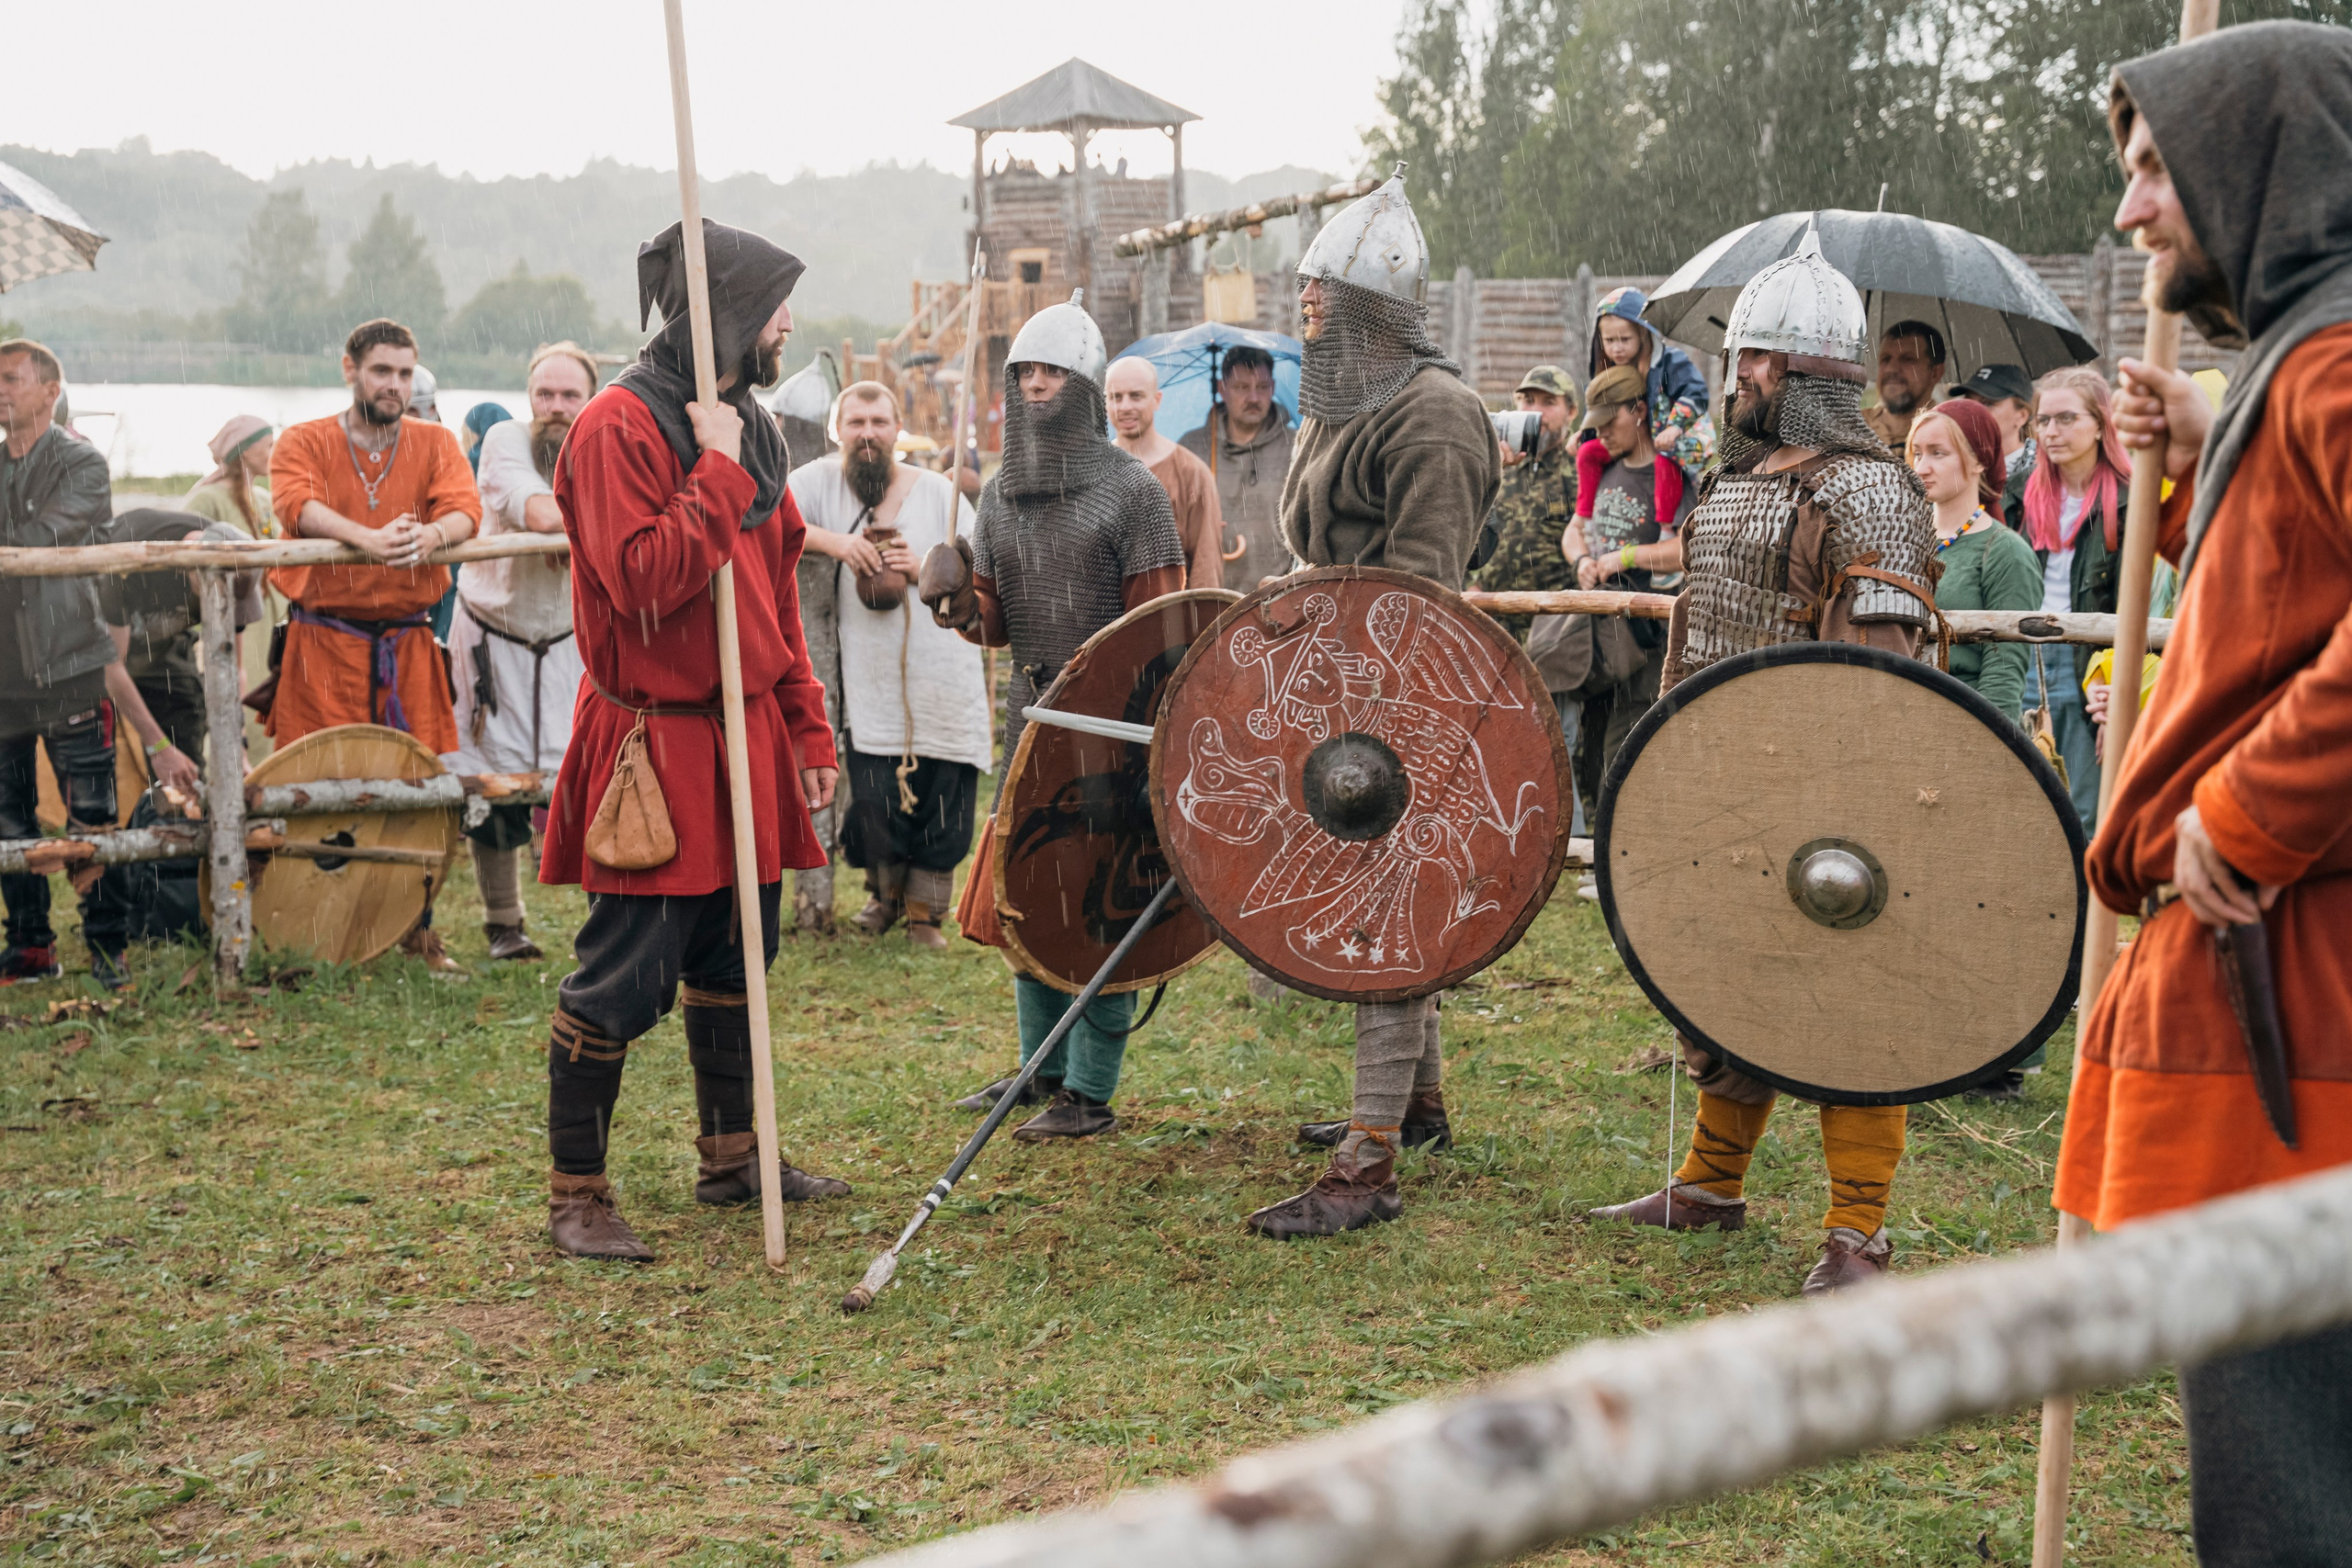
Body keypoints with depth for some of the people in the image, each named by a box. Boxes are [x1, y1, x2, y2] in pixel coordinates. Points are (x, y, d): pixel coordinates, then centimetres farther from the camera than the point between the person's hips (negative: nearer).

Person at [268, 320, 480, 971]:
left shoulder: (435, 443, 10)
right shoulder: (304, 442, 3)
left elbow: (464, 508, -7)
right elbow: (296, 503, -17)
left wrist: (430, 534, -31)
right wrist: (368, 538, -35)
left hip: (408, 644, 2)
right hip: (323, 642, -2)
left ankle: (418, 929, 17)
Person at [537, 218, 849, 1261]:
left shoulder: (749, 426, 14)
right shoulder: (620, 425, -13)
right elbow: (644, 579, -24)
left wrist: (808, 731, 15)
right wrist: (719, 473, -18)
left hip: (745, 737, 9)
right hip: (655, 745, -8)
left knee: (735, 960, 16)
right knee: (627, 976, -5)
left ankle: (732, 1156, 30)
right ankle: (575, 1196, 5)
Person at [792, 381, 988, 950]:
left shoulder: (939, 491, 6)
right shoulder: (821, 482, 4)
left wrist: (925, 568, -12)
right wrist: (835, 541, -20)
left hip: (944, 685, 1)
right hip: (870, 685, 0)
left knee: (942, 806, 1)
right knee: (874, 803, 0)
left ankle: (925, 910, 19)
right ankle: (884, 893, 27)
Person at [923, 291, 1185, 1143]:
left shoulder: (1131, 488, -8)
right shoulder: (1001, 491, 11)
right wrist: (962, 605, -7)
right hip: (1029, 715, 7)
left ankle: (1091, 1093, 3)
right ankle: (1043, 1068, 26)